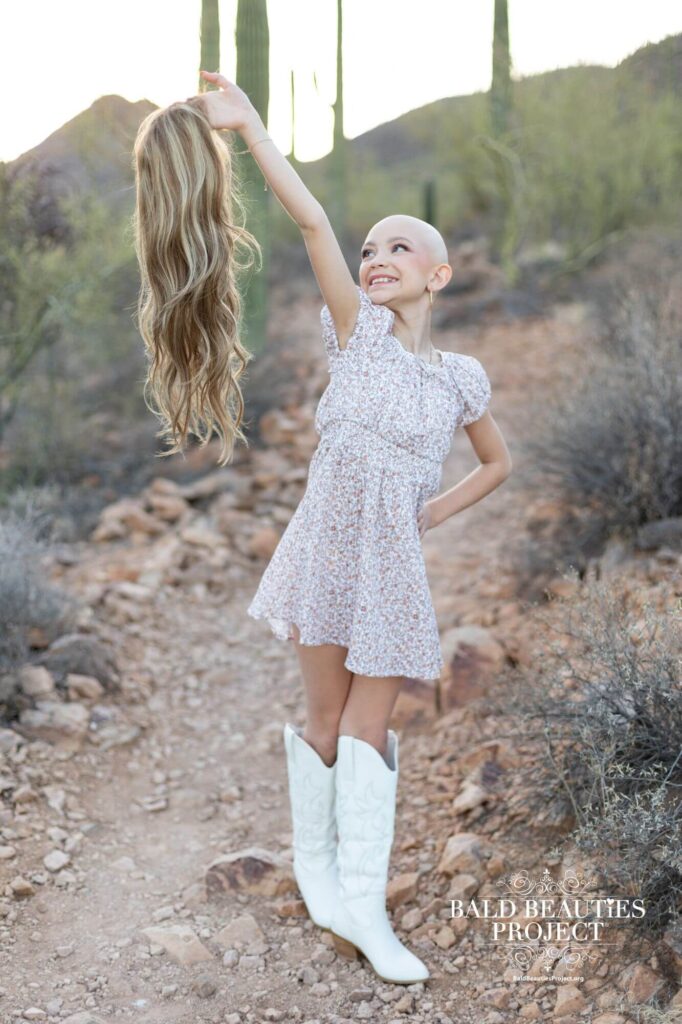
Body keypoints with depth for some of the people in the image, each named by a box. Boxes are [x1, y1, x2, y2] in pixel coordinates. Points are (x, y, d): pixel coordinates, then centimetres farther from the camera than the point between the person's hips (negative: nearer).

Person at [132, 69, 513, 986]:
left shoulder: (461, 376, 5)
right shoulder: (358, 329, -1)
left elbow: (498, 464, 20)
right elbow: (311, 220, -12)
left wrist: (432, 513, 6)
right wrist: (245, 127, -20)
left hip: (397, 562, 2)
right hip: (331, 541, -1)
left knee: (368, 724, 3)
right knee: (326, 715, 7)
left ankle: (360, 902, 8)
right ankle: (315, 867, 24)